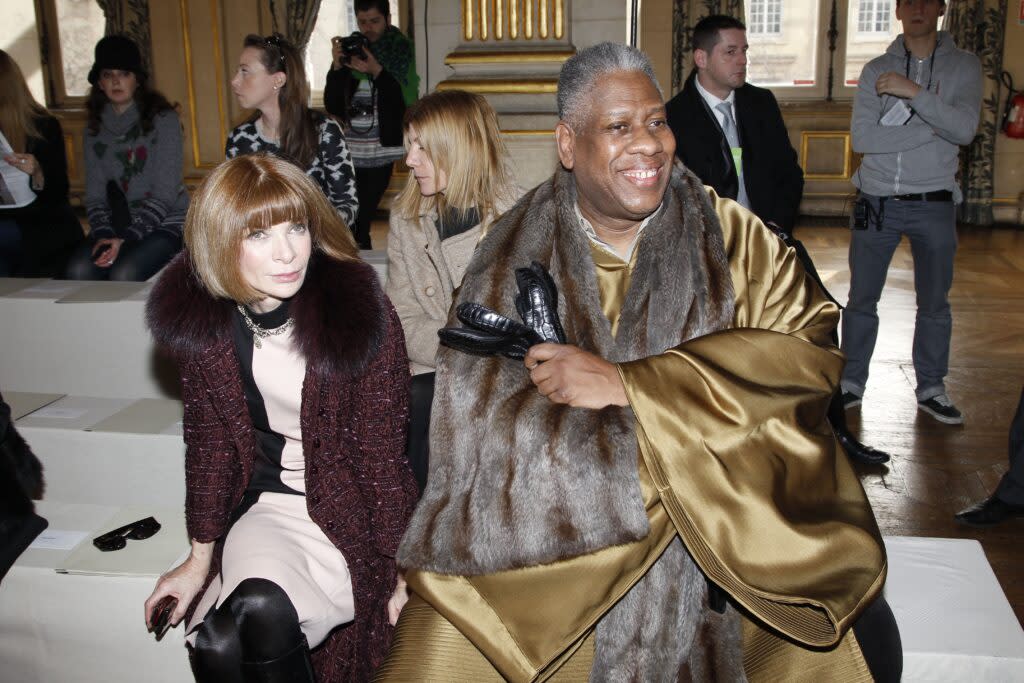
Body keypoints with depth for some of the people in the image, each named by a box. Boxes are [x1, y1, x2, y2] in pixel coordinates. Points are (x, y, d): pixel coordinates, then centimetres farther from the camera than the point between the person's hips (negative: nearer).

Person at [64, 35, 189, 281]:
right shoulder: (94, 129, 11)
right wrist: (104, 235, -12)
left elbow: (165, 194, -11)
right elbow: (94, 194, 8)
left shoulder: (163, 120, -4)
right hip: (115, 224, 4)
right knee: (78, 270, -26)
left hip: (165, 222, -4)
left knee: (124, 274, -32)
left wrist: (126, 238, -19)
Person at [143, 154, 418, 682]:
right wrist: (200, 557, 8)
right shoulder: (199, 320, -7)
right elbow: (209, 442, 4)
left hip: (352, 511, -3)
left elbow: (383, 450, -11)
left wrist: (395, 566, -6)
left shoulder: (361, 312, -17)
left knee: (261, 609, -29)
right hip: (264, 506, 3)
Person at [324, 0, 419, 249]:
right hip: (349, 153, 2)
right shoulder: (350, 50, 9)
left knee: (362, 219, -4)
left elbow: (408, 102, -10)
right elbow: (332, 106, 5)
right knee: (353, 221, -3)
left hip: (382, 151, -2)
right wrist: (337, 67, -8)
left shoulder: (403, 52, 2)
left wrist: (377, 71, -19)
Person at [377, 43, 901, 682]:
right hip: (546, 535, -1)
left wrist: (625, 384, -23)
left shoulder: (732, 237, -1)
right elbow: (479, 425, -7)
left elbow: (810, 350, -16)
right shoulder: (515, 253, -2)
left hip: (720, 517, 2)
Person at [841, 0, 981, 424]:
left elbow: (965, 129, -15)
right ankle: (851, 382, 21)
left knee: (934, 304, 9)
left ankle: (931, 389, 23)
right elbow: (861, 138, -11)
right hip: (876, 201, 0)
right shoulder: (877, 70, 2)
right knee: (861, 299, 7)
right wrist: (930, 131, -14)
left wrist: (915, 92, -23)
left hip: (933, 204, 0)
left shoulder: (964, 67, 1)